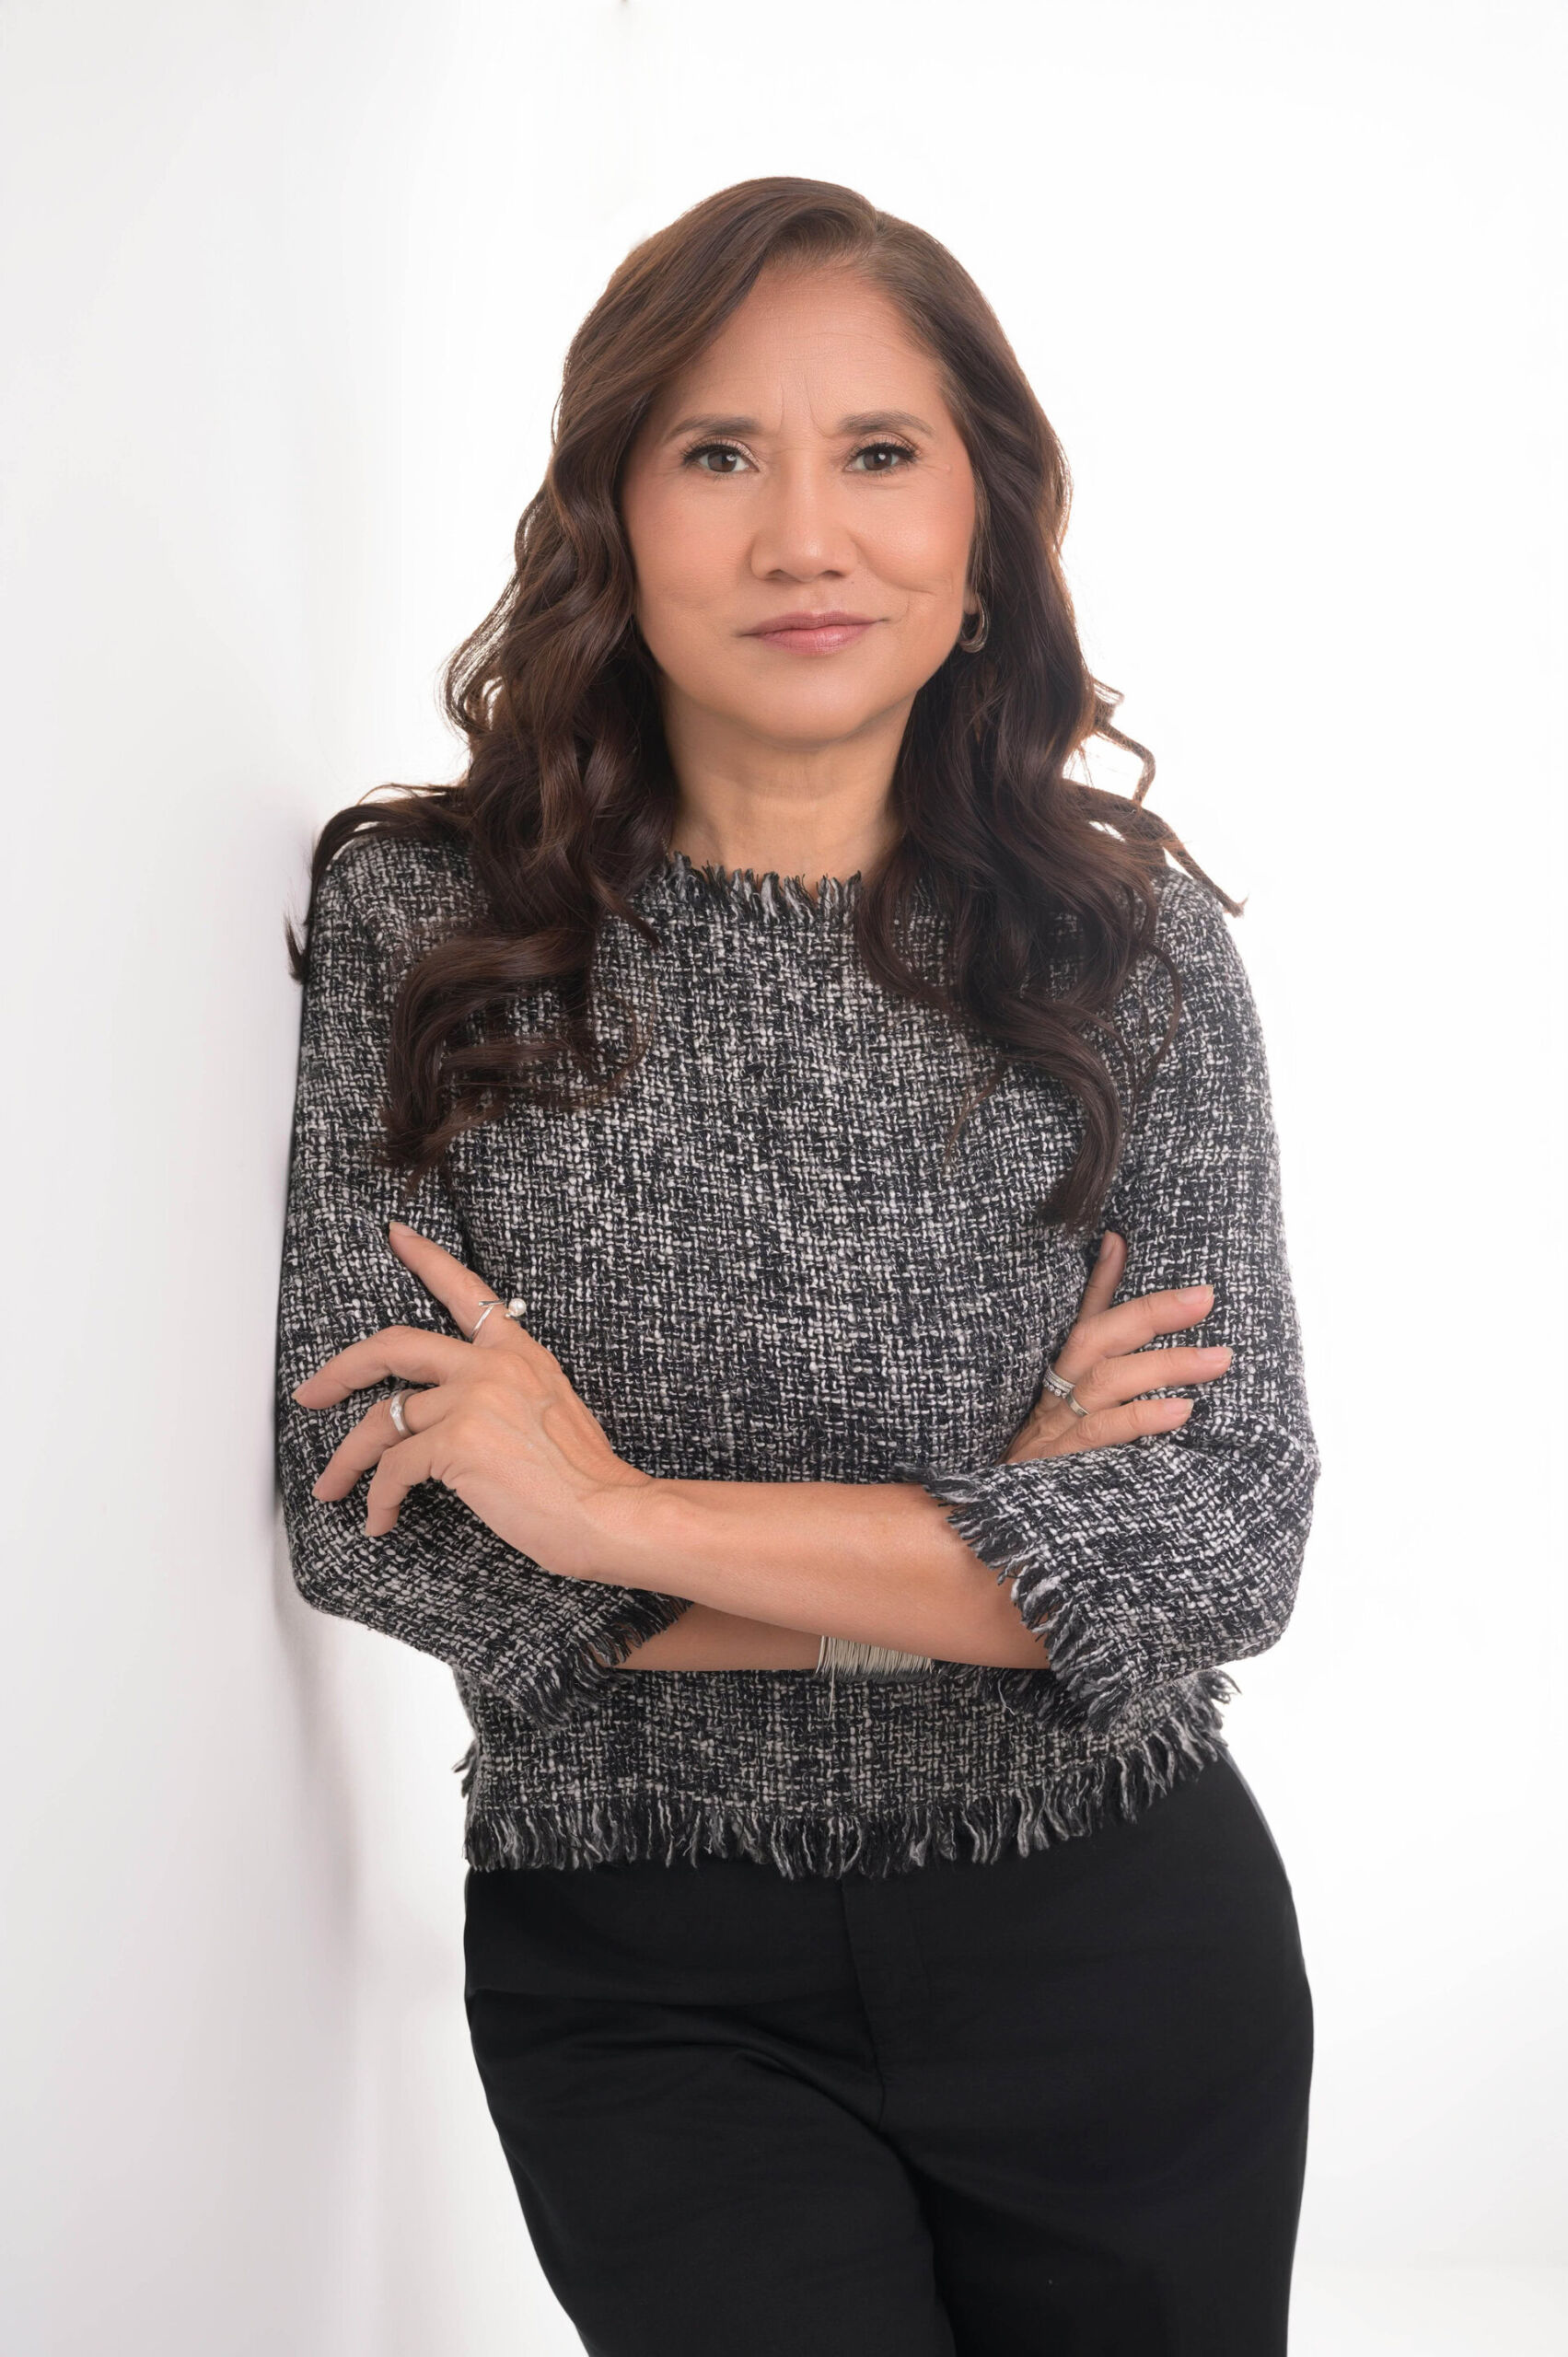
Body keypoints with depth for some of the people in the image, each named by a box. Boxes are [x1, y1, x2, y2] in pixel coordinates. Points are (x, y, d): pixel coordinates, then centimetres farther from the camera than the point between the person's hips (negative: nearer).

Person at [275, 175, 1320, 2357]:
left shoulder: (1135, 946, -5)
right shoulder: (417, 919, -6)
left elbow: (1232, 1538, -13)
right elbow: (364, 1515, -12)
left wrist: (630, 1509, -19)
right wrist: (988, 1547, -14)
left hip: (1112, 1946, 2)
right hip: (646, 1988, -1)